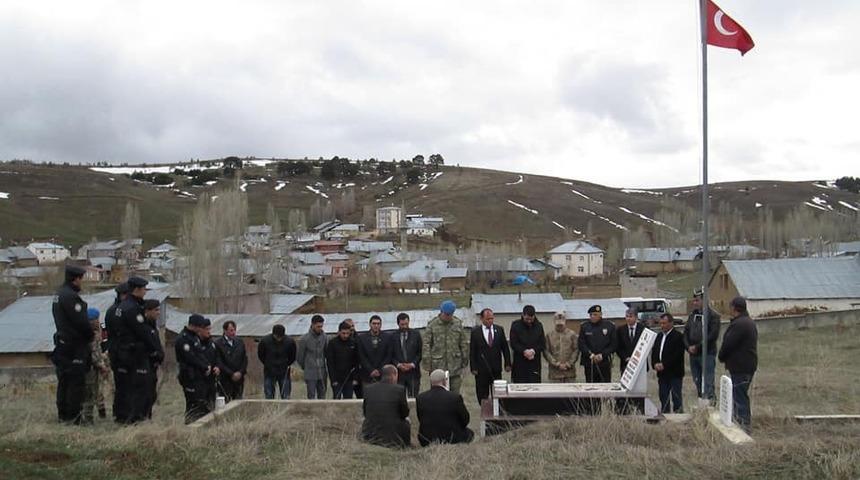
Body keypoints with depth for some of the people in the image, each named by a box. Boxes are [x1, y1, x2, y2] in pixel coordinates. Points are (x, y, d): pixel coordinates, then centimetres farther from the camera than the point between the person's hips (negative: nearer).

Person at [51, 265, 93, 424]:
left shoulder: (59, 294, 13)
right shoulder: (71, 296, -19)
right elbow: (81, 322, -21)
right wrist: (91, 335, -3)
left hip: (62, 343, 10)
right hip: (75, 345, -10)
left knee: (64, 381, 15)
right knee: (77, 382, -5)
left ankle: (63, 415, 22)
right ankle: (72, 417, -2)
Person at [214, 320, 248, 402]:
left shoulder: (240, 342, 12)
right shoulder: (218, 343, -5)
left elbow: (245, 359, 12)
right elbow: (219, 363, -9)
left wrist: (241, 372, -4)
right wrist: (231, 374, -12)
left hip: (239, 378, 4)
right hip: (225, 380, -4)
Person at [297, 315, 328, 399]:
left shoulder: (324, 337, 3)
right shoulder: (305, 338, -7)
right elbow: (299, 357, 2)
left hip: (322, 373, 4)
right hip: (310, 374, -4)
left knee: (322, 395, 8)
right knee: (311, 396, -2)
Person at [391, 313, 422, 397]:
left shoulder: (416, 335, 7)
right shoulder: (392, 337, 7)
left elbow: (420, 352, 6)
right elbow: (390, 355, 6)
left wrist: (412, 364, -6)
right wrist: (398, 365, -9)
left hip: (413, 371, 0)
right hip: (398, 372, 0)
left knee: (413, 398, -2)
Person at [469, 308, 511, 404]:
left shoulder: (499, 330, 4)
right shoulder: (475, 332, -3)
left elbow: (505, 348, 8)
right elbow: (472, 352, -1)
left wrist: (507, 364, 2)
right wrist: (473, 368, -6)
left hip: (496, 368, 2)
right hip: (481, 369, -2)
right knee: (482, 394, 4)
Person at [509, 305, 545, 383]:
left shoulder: (539, 326, 10)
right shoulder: (515, 325, 2)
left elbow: (543, 344, 6)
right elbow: (513, 344, -3)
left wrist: (534, 351, -12)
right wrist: (524, 351, -17)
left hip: (534, 363, 2)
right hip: (519, 363, -2)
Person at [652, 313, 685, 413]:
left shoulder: (678, 336, -9)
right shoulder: (659, 336, 14)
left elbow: (677, 355, -16)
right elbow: (654, 351, 14)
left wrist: (664, 365, -18)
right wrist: (655, 364, -4)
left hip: (675, 374, -7)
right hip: (662, 373, 7)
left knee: (676, 397, -3)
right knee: (663, 397, 11)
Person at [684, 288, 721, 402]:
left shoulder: (713, 316, -6)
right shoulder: (692, 315, 13)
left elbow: (713, 335, -14)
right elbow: (686, 332, 13)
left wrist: (697, 347, -14)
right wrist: (688, 346, -4)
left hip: (707, 354, -6)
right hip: (693, 354, 7)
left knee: (707, 382, -8)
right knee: (697, 382, 12)